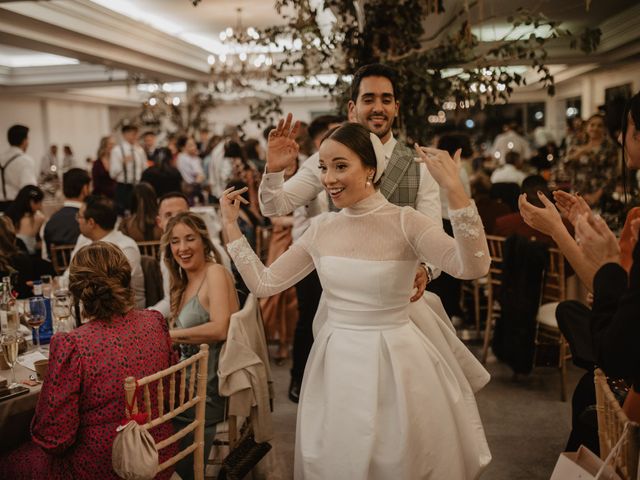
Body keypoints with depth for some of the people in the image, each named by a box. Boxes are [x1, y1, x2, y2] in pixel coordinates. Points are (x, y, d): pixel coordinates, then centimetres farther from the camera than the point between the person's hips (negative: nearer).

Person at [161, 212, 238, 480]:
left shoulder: (215, 272, -10)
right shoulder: (184, 284, 16)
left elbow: (220, 328, -24)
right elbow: (182, 334, 13)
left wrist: (170, 335, -16)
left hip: (206, 392, -8)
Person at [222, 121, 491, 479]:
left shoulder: (405, 222, -14)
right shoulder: (322, 228, 0)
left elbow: (473, 267, -29)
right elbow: (264, 283, 5)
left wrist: (455, 190, -38)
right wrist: (231, 225, 4)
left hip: (395, 363, -4)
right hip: (337, 367, 5)